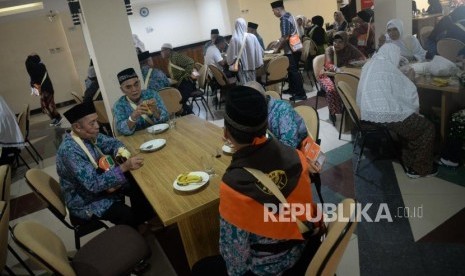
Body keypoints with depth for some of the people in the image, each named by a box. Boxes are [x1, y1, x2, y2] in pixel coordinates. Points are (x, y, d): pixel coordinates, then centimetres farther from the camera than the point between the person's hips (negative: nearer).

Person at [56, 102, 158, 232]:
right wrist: (124, 167, -38)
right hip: (86, 201, -8)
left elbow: (112, 142, 7)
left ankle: (138, 221, 20)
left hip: (100, 183, 8)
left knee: (138, 187, 0)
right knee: (129, 216, -21)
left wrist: (122, 153, -15)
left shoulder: (89, 135, -8)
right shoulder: (70, 150, -32)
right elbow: (94, 184, -35)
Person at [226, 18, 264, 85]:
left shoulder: (234, 39, -13)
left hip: (242, 67, -2)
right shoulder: (252, 37, -6)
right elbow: (260, 51, 1)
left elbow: (230, 55, -10)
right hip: (252, 66, 2)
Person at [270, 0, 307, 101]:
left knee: (293, 71, -6)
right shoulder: (289, 15, 14)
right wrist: (279, 45, 19)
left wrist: (278, 48, -10)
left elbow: (285, 37, -21)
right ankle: (292, 89, 30)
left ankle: (301, 94, -4)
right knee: (292, 70, 18)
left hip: (291, 50, -10)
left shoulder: (284, 19, -16)